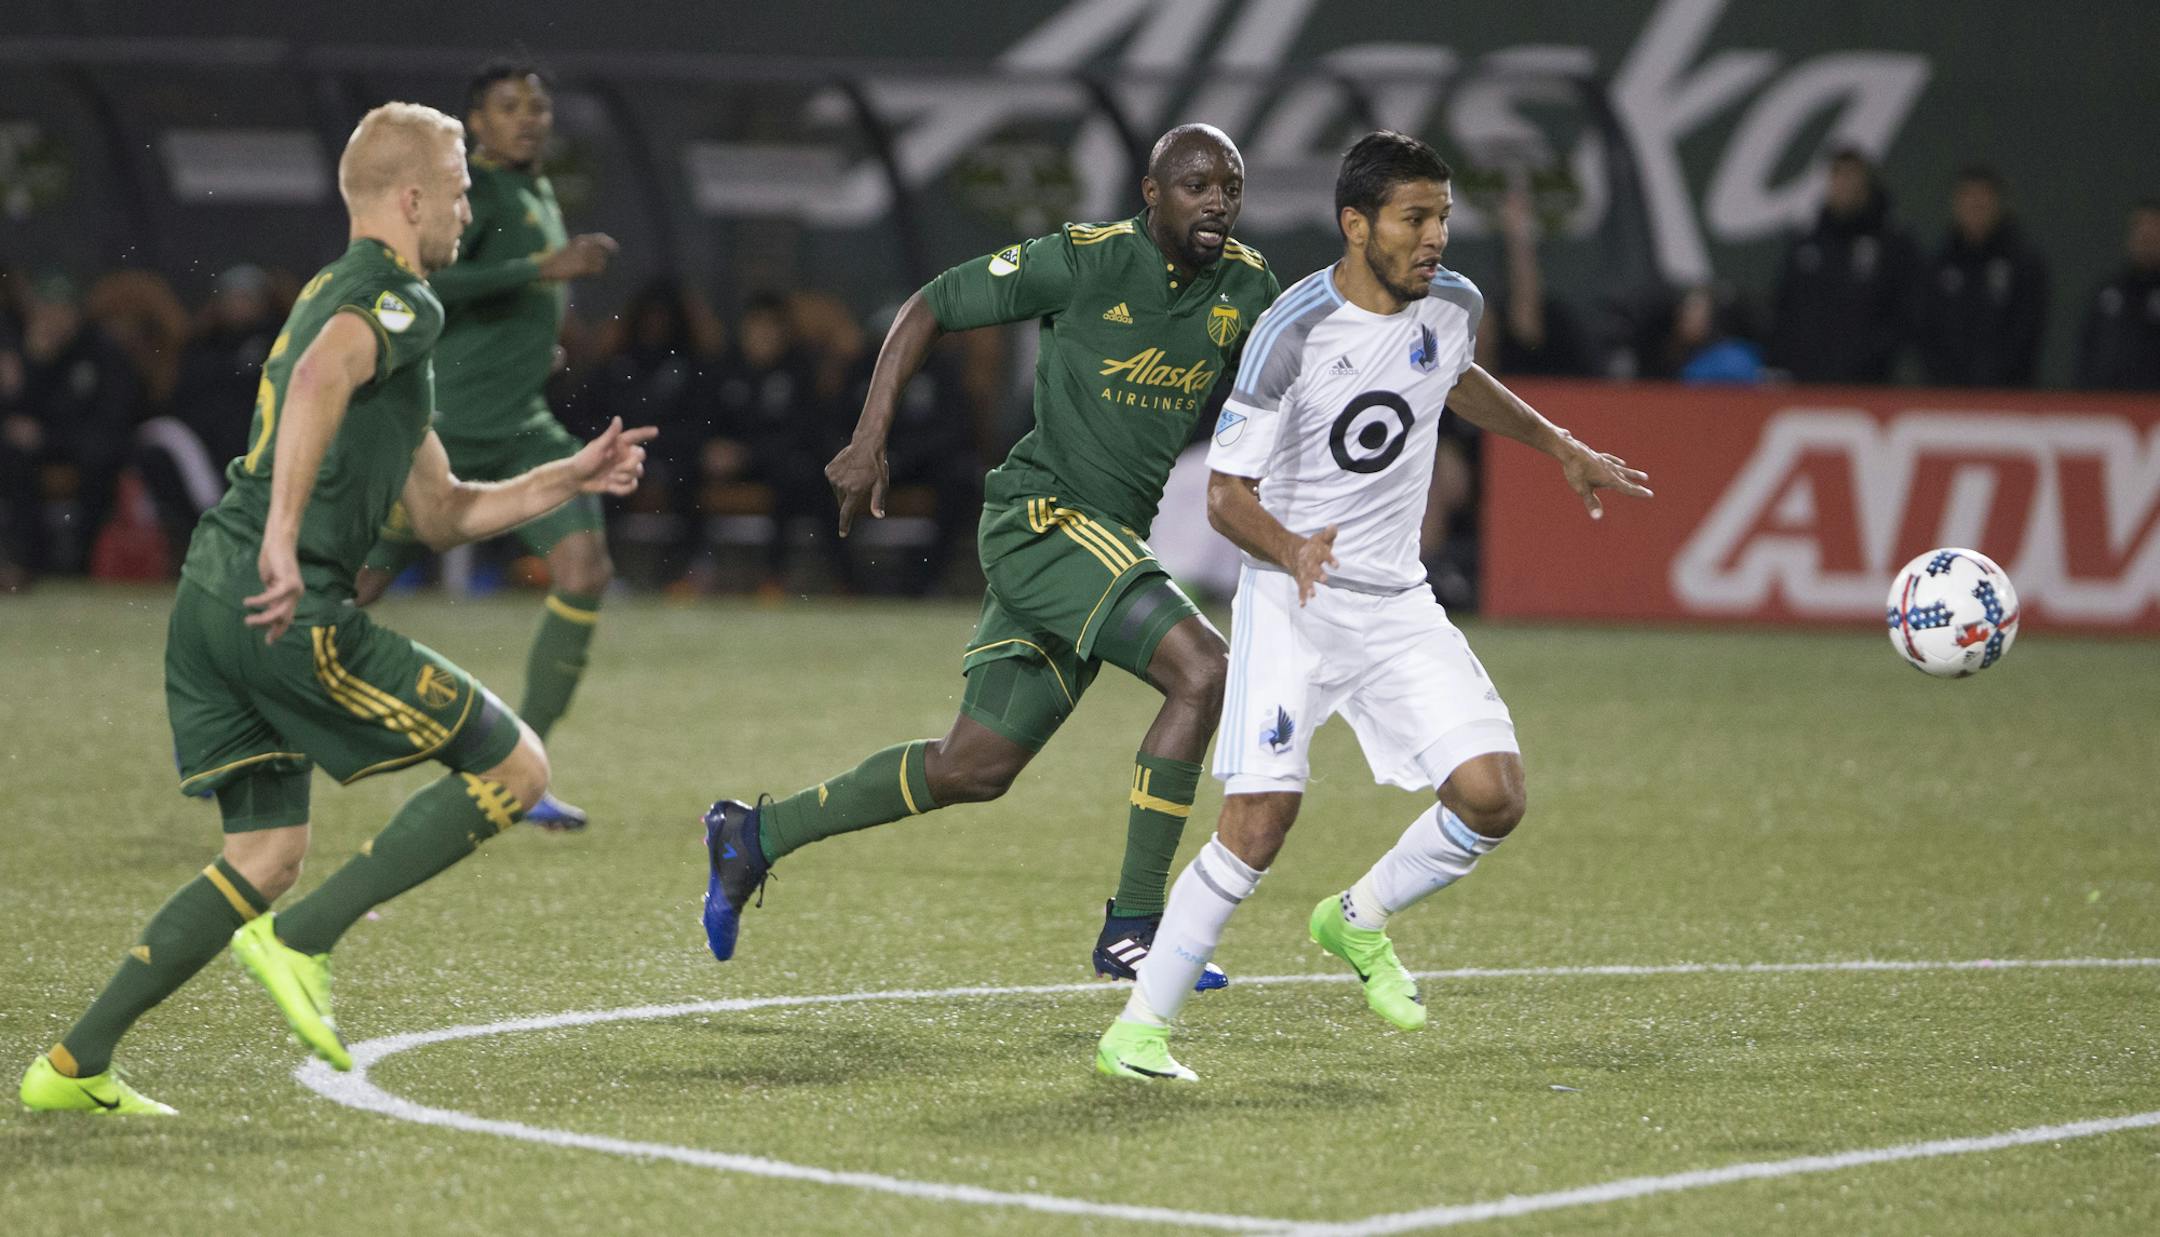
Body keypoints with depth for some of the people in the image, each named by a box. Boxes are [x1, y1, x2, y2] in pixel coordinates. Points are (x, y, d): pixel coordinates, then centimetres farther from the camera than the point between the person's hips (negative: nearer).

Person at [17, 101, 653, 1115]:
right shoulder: (397, 301, -3)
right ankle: (300, 941, -8)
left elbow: (441, 515, 32)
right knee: (513, 768, -2)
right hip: (289, 610, -10)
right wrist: (283, 535, -37)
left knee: (267, 856, 14)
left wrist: (570, 479, 26)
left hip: (211, 600, 10)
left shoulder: (339, 295, 28)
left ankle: (74, 1065, 8)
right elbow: (321, 378, -28)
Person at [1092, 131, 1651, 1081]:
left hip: (1398, 604, 5)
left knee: (1493, 795, -11)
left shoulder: (1453, 306, 0)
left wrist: (1561, 449, 26)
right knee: (1260, 818, -18)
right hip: (1290, 600, -5)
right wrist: (1291, 550, -34)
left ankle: (1358, 921, 17)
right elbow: (1226, 494, -15)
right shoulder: (1293, 332, -17)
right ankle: (1140, 1026, -5)